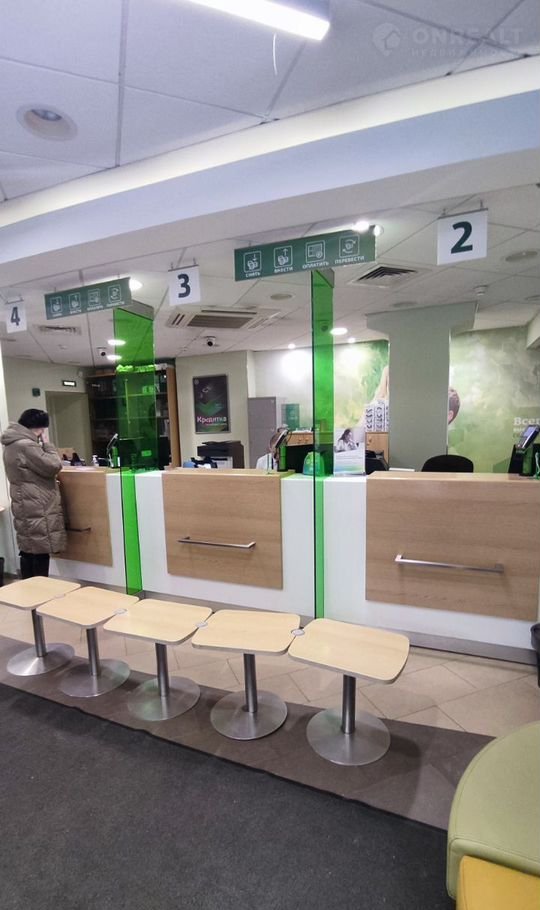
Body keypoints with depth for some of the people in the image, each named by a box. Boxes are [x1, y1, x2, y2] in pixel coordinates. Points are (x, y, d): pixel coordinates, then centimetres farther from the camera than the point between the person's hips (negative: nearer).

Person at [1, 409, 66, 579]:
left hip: (27, 510, 10)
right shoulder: (25, 445, -20)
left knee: (29, 553, 17)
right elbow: (53, 466, -17)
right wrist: (46, 444, -6)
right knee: (40, 555, -3)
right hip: (37, 511, -10)